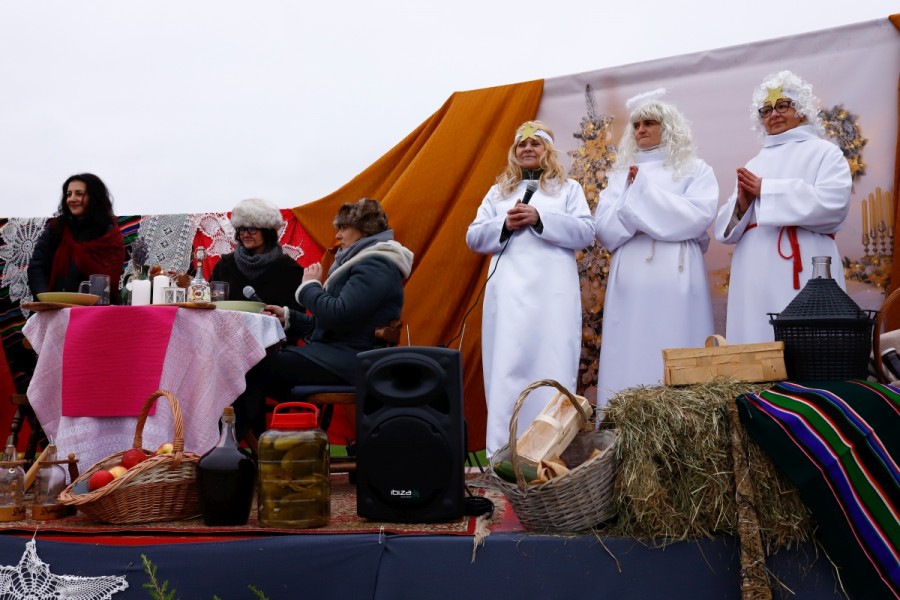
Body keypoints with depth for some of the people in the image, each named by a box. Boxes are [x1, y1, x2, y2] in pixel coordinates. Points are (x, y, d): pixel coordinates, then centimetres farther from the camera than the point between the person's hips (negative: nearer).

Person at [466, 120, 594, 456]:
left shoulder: (568, 188, 14)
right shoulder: (499, 191, 21)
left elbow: (586, 233, 1)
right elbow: (474, 237, 15)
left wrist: (540, 219, -11)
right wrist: (505, 224, -5)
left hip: (553, 292, -2)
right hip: (508, 292, 2)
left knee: (551, 367, -6)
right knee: (506, 369, -4)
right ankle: (502, 452, -1)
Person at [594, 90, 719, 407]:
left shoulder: (695, 169, 10)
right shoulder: (622, 175, 18)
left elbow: (698, 217, -8)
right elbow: (604, 229, 8)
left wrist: (643, 190, -4)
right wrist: (631, 192, -5)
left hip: (675, 278, -3)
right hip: (631, 280, 3)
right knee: (629, 363, -2)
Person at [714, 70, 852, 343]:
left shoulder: (824, 152, 8)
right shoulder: (754, 165, 21)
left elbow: (833, 204, -11)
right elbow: (726, 227, 16)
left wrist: (765, 190, -6)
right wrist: (741, 205, -7)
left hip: (802, 270, -4)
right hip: (755, 275, 4)